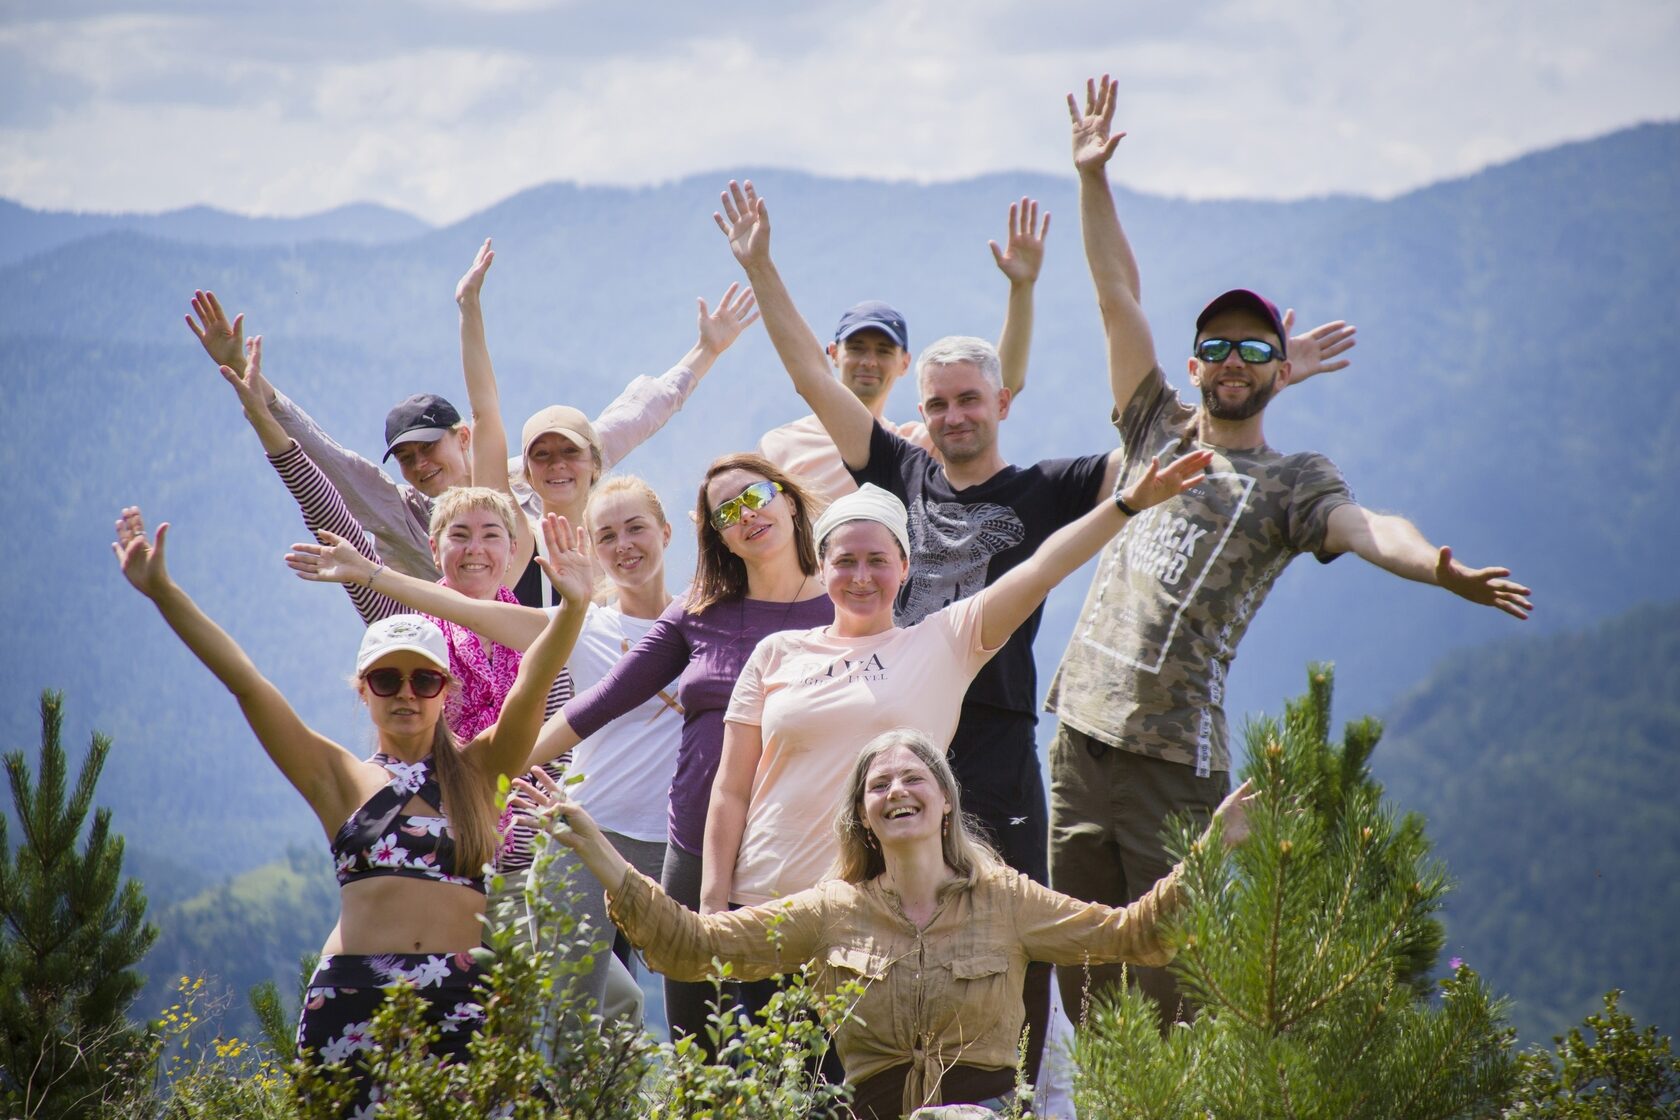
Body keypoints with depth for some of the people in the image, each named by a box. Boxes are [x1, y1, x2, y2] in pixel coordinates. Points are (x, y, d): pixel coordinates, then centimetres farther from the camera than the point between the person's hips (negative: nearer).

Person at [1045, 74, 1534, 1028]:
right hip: (1081, 728, 5)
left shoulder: (1294, 480, 2)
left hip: (1176, 751, -5)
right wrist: (1093, 176, 10)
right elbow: (1118, 296, 16)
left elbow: (1361, 526, -19)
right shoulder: (1159, 431, 16)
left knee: (1170, 982, -7)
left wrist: (1438, 568, -40)